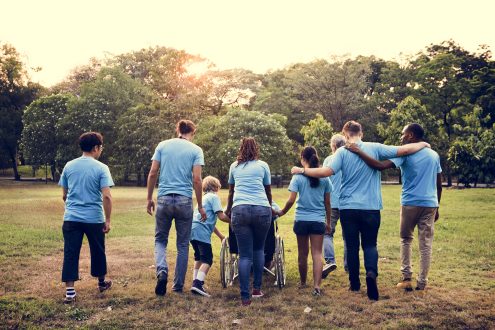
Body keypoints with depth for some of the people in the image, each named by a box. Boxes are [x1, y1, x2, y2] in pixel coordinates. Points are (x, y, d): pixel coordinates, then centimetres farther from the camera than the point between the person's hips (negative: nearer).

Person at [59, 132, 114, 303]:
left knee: (70, 254, 3)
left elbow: (64, 195, 12)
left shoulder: (69, 166, 5)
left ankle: (70, 291, -1)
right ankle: (102, 283, 34)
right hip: (94, 218, -2)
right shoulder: (101, 168, -8)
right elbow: (106, 196, -15)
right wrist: (107, 220, -7)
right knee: (98, 251, 16)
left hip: (71, 218, 2)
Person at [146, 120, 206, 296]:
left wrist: (149, 198, 11)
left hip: (164, 199, 1)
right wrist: (200, 206, 2)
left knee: (160, 239, 16)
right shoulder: (196, 150, 1)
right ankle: (178, 285, 17)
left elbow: (152, 173, 2)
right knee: (183, 244, 11)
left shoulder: (162, 145, 6)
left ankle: (162, 270, -10)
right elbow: (196, 179, -6)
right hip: (185, 201, -1)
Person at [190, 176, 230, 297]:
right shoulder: (214, 197, 2)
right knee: (207, 259, -9)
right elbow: (221, 216, -10)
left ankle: (195, 282, 25)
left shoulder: (204, 198, 29)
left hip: (192, 230, 9)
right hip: (201, 231, -9)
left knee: (199, 257, 23)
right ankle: (198, 283, -22)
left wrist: (221, 236, 34)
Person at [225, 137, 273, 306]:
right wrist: (270, 207, 45)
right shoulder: (262, 165, 16)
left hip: (240, 210, 0)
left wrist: (228, 210, 49)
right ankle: (257, 289, 19)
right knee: (259, 249, 19)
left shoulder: (234, 166, 20)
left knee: (245, 255, 1)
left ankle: (245, 297, -3)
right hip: (262, 209, 0)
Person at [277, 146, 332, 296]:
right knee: (317, 253, 1)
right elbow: (327, 203, 6)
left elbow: (291, 201, -10)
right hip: (318, 220, 1)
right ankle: (317, 285, -10)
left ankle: (303, 282, 29)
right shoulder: (324, 178, 2)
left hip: (301, 220, -1)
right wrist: (328, 222, 16)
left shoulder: (298, 177, -5)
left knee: (303, 253, 13)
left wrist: (282, 212, 8)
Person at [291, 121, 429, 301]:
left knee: (352, 246, 12)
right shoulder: (375, 148, -2)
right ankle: (371, 272, -16)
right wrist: (422, 144, 17)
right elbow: (404, 150, 0)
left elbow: (327, 171, -16)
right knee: (370, 244, 11)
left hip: (348, 207, 0)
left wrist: (302, 170, -6)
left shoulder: (342, 152, -5)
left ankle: (354, 283, 20)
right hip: (371, 207, 1)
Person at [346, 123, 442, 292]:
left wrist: (359, 152, -18)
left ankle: (406, 278, 10)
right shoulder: (434, 155, 9)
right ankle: (422, 283, 10)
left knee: (406, 240, 15)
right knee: (426, 244, 7)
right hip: (430, 204, 3)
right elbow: (439, 184, 12)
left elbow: (380, 166, -22)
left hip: (410, 203, -3)